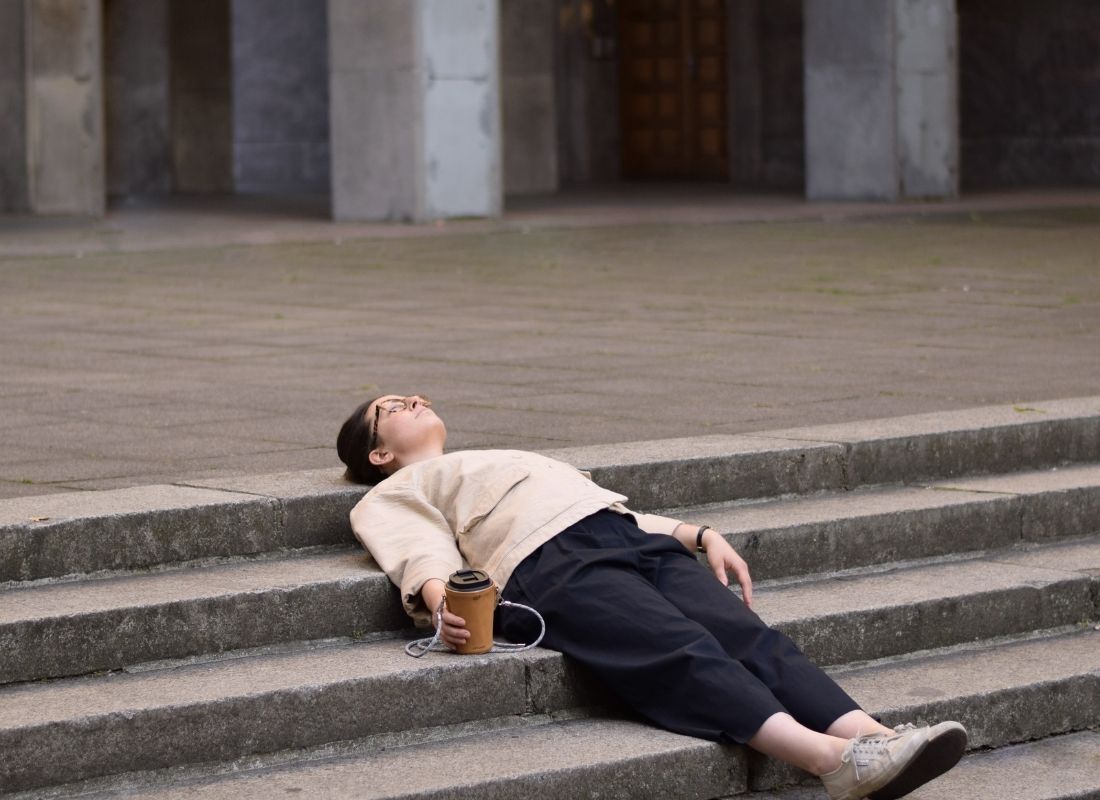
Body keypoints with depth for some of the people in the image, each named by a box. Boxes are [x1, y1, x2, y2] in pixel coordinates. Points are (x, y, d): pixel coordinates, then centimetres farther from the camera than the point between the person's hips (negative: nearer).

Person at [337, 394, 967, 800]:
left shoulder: (512, 459, 43)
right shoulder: (391, 497, 25)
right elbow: (422, 554, 2)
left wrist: (701, 535, 19)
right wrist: (439, 603, -21)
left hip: (630, 535, 6)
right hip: (550, 567, -6)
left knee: (748, 636, -22)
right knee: (684, 653, -31)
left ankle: (873, 739, -44)